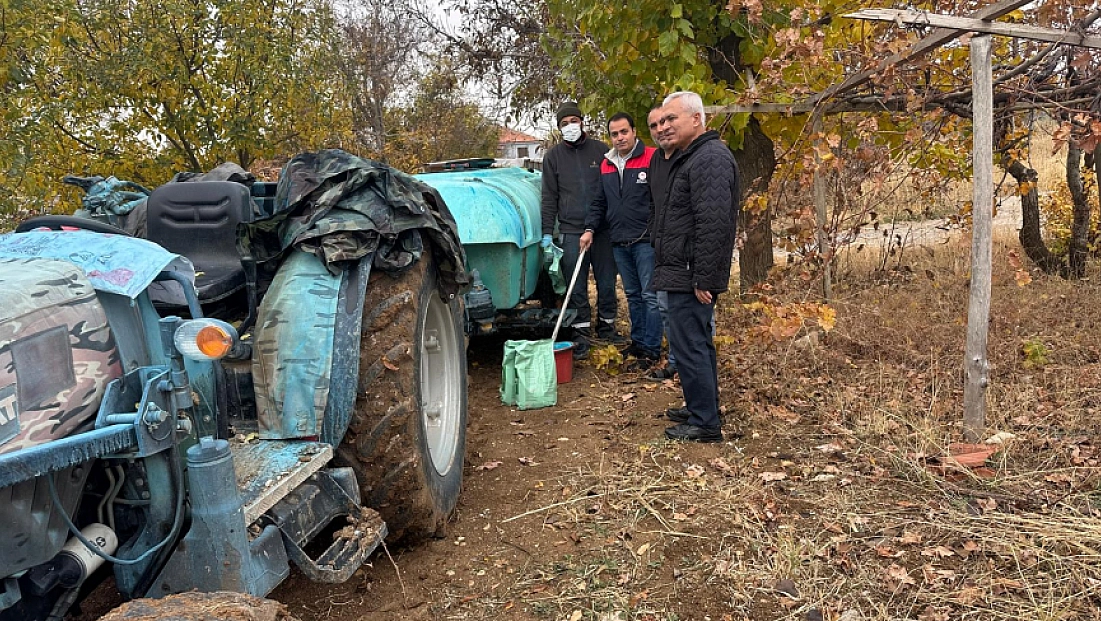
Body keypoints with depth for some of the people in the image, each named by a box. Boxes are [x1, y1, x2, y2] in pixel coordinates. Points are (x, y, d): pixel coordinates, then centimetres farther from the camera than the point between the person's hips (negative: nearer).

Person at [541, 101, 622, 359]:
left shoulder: (600, 150, 7)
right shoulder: (554, 156, 8)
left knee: (607, 282, 7)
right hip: (571, 231, 0)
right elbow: (549, 197, 7)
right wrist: (547, 232, 0)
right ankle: (581, 334, 10)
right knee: (576, 287, 1)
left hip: (603, 229, 1)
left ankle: (606, 326, 23)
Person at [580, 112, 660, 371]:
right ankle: (637, 342, 26)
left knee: (650, 296, -3)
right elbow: (599, 202, 19)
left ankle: (651, 350, 4)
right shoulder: (606, 165, 13)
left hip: (646, 240, -6)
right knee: (632, 295, 15)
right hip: (619, 242, 6)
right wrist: (590, 228, 7)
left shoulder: (652, 158, -8)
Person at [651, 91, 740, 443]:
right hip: (683, 273, 11)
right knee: (697, 344, 17)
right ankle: (703, 410, 29)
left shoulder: (710, 158, -16)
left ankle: (705, 424, 1)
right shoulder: (689, 157, 19)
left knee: (689, 345, -7)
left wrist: (703, 278, -26)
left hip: (691, 276, -11)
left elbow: (713, 225, -25)